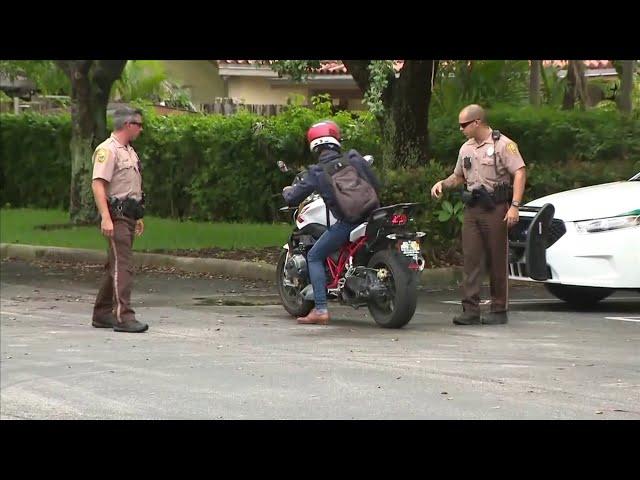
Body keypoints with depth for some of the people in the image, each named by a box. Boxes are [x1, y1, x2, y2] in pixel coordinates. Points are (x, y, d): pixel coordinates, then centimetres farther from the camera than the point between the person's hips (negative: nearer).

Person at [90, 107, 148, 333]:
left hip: (129, 214, 10)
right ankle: (123, 317, -18)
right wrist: (105, 218, -27)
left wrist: (138, 217, 25)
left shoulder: (129, 151, 19)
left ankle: (102, 314, 20)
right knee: (123, 265, -14)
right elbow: (98, 184, -20)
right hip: (116, 215, -10)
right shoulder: (108, 150, -12)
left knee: (116, 265, 13)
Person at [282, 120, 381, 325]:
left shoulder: (316, 173, 1)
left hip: (347, 222, -4)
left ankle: (321, 310, 0)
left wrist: (287, 191, 31)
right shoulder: (354, 159, 6)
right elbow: (376, 185, 11)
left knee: (314, 257, 11)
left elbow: (292, 199, 7)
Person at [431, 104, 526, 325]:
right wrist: (443, 183, 8)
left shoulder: (503, 144, -6)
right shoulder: (466, 149, 16)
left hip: (496, 209, -6)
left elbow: (520, 173, -12)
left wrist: (514, 206, -21)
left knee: (497, 261, -1)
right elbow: (459, 176, 29)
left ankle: (499, 310, 6)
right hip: (472, 209, 6)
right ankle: (470, 310, -2)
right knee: (471, 260, -1)